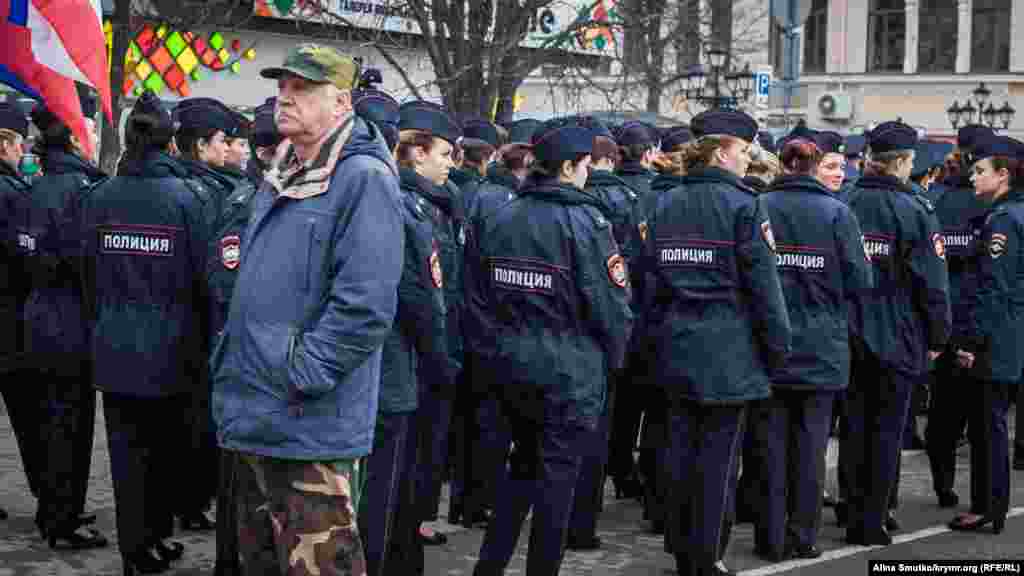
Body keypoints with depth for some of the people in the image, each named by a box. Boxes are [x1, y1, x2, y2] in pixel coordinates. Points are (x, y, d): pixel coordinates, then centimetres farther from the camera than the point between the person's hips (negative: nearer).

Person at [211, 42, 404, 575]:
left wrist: (297, 372, -21)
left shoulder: (363, 179, -14)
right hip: (252, 418, 9)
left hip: (311, 427, -9)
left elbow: (365, 306, -23)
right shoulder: (279, 181, 15)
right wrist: (231, 361, 18)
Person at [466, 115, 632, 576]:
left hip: (508, 367, 6)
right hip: (570, 373, -5)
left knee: (524, 462, 22)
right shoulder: (585, 222, -14)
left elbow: (475, 301, 4)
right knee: (557, 475, 7)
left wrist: (486, 355, 15)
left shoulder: (493, 220, 1)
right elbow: (610, 304, -12)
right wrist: (612, 359, 4)